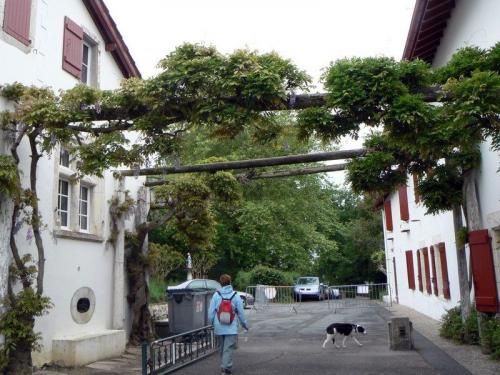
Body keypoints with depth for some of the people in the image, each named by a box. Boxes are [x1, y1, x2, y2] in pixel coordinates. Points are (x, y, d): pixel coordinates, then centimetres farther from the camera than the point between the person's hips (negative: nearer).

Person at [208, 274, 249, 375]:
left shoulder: (216, 295, -2)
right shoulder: (235, 295, -4)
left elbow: (211, 312, 0)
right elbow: (241, 312, 0)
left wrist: (212, 323, 16)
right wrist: (245, 324, 13)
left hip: (219, 327, 3)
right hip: (231, 328, -2)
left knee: (222, 348, 18)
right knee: (228, 348, -2)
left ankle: (223, 366, 29)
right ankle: (226, 367, -13)